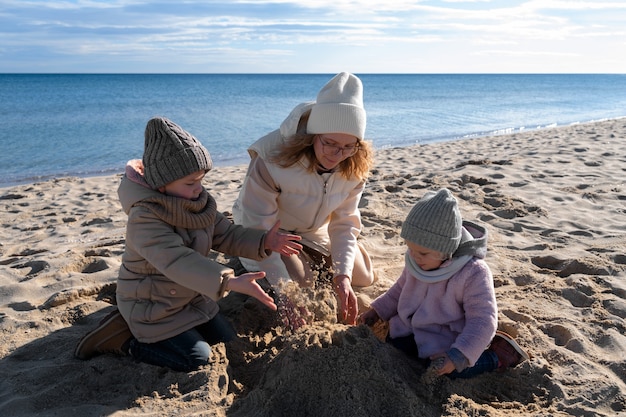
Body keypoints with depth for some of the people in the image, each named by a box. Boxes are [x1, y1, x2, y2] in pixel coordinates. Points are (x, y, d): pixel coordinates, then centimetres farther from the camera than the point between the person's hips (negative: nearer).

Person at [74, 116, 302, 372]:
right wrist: (230, 282, -56)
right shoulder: (144, 220, -31)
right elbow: (177, 262, -44)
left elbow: (225, 235, -2)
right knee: (197, 359, -10)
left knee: (227, 342, 12)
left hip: (191, 297, 8)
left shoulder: (199, 202, -5)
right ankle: (124, 340, 6)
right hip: (151, 307, -8)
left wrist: (263, 242, -20)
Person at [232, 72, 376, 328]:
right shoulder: (272, 160, -39)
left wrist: (342, 275, -31)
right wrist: (284, 295, -43)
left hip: (314, 231, 5)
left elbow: (344, 222, -17)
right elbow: (258, 232, -37)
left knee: (364, 278, 7)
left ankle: (309, 260, 29)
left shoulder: (355, 165, -23)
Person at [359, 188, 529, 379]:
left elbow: (482, 320, -26)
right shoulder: (414, 261, -8)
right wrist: (377, 312, 5)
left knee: (453, 371, -26)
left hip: (445, 339, -6)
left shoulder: (473, 273, -28)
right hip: (411, 328, 6)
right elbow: (400, 289, 12)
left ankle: (497, 355, 1)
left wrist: (457, 356, -35)